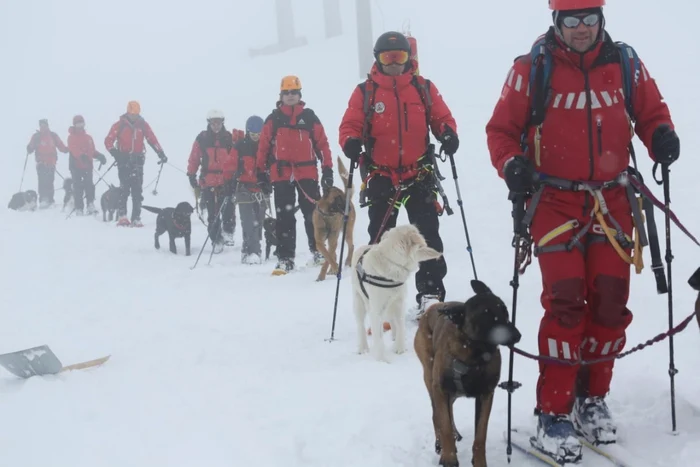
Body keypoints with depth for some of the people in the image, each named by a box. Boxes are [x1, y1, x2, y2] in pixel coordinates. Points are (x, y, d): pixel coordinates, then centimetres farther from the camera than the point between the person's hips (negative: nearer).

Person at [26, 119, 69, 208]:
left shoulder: (53, 135, 9)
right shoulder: (36, 136, 7)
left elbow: (60, 146, 5)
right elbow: (31, 147, 2)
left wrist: (66, 149, -13)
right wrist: (29, 149, -20)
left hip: (51, 163, 1)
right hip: (41, 163, -1)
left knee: (49, 182, 1)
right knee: (42, 182, -10)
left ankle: (50, 200, 7)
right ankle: (43, 201, -11)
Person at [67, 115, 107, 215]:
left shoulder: (88, 137, 19)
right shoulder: (72, 137, 0)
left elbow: (92, 151, 19)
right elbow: (73, 149, -18)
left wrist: (99, 156, 0)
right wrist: (82, 155, -36)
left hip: (87, 165, 4)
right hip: (76, 166, -4)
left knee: (89, 185, -6)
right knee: (78, 187, -3)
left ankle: (91, 206, -8)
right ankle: (79, 209, -1)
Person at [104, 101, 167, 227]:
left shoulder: (143, 125, 6)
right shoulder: (119, 125, -1)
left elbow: (152, 139, 6)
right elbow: (108, 141, -3)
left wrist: (161, 153, -3)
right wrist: (115, 153, -17)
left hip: (138, 160, 2)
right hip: (124, 160, -2)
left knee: (137, 190, 0)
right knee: (124, 188, -10)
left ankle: (136, 219, 2)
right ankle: (122, 216, -5)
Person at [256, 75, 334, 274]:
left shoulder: (309, 117, 6)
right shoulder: (273, 119, 6)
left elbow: (322, 143, 5)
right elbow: (264, 146, 6)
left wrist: (327, 169, 0)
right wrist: (262, 171, 3)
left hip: (307, 173, 0)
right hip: (281, 175, 0)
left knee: (313, 214, 1)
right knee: (284, 217, 1)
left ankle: (317, 251, 16)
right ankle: (285, 258, 5)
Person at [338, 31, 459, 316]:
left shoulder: (423, 88, 6)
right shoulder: (365, 92, 2)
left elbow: (441, 117, 9)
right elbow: (350, 125, 0)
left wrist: (448, 133, -12)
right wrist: (351, 142, -21)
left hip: (419, 174, 1)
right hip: (381, 176, -1)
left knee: (428, 235, 0)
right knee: (381, 239, 4)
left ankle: (430, 295, 6)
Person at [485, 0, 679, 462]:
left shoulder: (624, 64, 4)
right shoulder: (531, 69, -6)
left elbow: (650, 111, 14)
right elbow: (502, 128, -2)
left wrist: (661, 135, -8)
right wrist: (512, 165, -21)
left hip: (611, 201, 4)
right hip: (556, 202, -3)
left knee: (611, 300, 3)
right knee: (566, 302, -11)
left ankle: (592, 398, 23)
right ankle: (554, 413, 0)